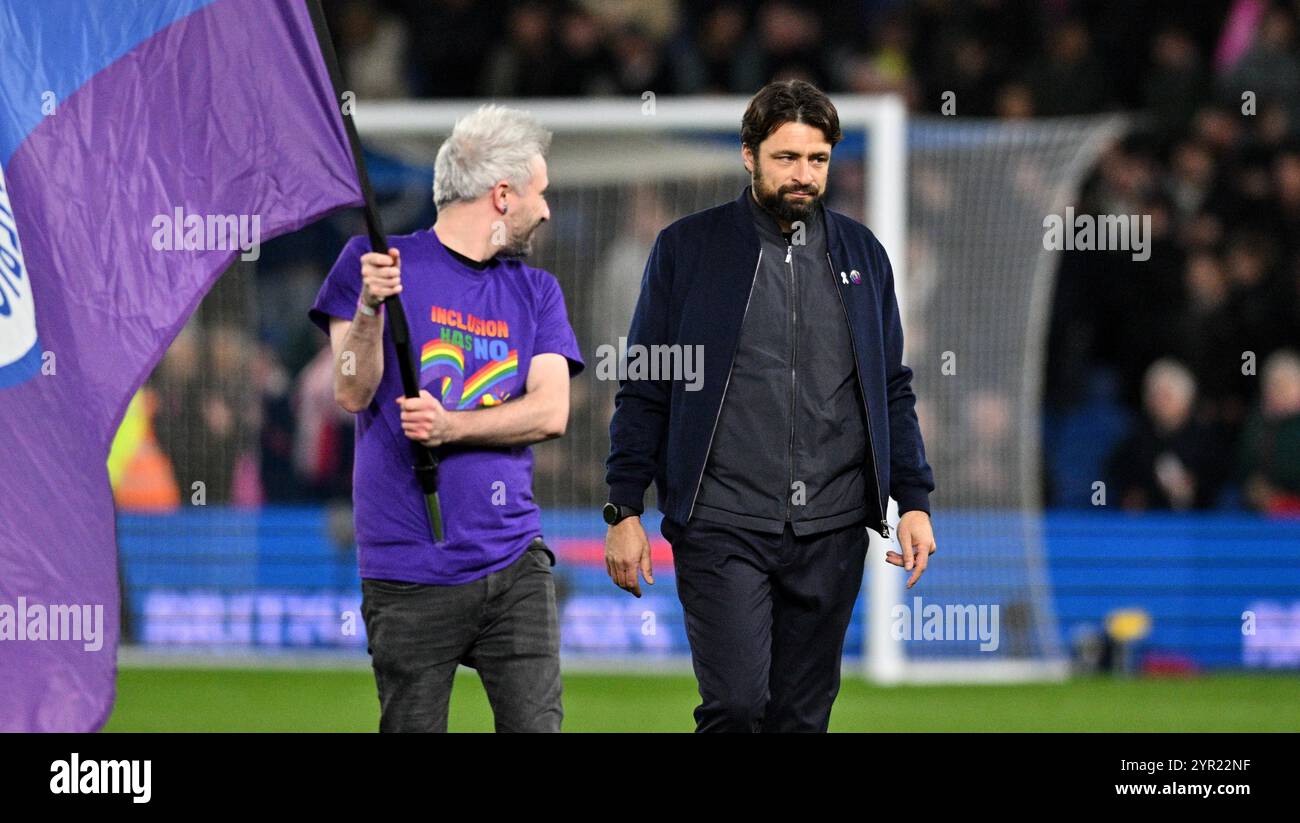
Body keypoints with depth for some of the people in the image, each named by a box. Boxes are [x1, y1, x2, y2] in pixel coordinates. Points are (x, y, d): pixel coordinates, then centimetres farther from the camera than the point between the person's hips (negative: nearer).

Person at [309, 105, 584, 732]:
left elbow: (551, 412, 1)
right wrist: (369, 307, -21)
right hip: (409, 574, -3)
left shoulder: (536, 291, 14)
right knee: (413, 728, -2)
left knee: (535, 724, -6)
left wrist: (451, 426, -15)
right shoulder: (378, 262, 3)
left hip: (515, 563, 3)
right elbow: (353, 393, -4)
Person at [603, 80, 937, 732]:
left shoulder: (860, 253, 11)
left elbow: (893, 390, 16)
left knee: (803, 714, 6)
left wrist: (914, 502, 7)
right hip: (723, 526, -3)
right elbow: (643, 391, 3)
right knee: (736, 703, -16)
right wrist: (625, 511, -3)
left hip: (831, 532, 3)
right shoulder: (687, 249, 2)